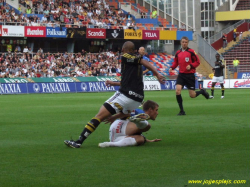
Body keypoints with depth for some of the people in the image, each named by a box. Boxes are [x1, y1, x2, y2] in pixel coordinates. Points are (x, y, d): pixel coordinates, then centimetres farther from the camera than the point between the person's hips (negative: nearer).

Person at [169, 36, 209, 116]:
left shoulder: (191, 52, -6)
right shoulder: (178, 53, 7)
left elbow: (197, 61, -4)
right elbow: (176, 62, 19)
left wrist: (191, 65, -21)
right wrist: (172, 67, 0)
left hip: (190, 75, -4)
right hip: (181, 75, 4)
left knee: (192, 95, -1)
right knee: (177, 91, -16)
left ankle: (202, 91, 35)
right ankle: (181, 111, -6)